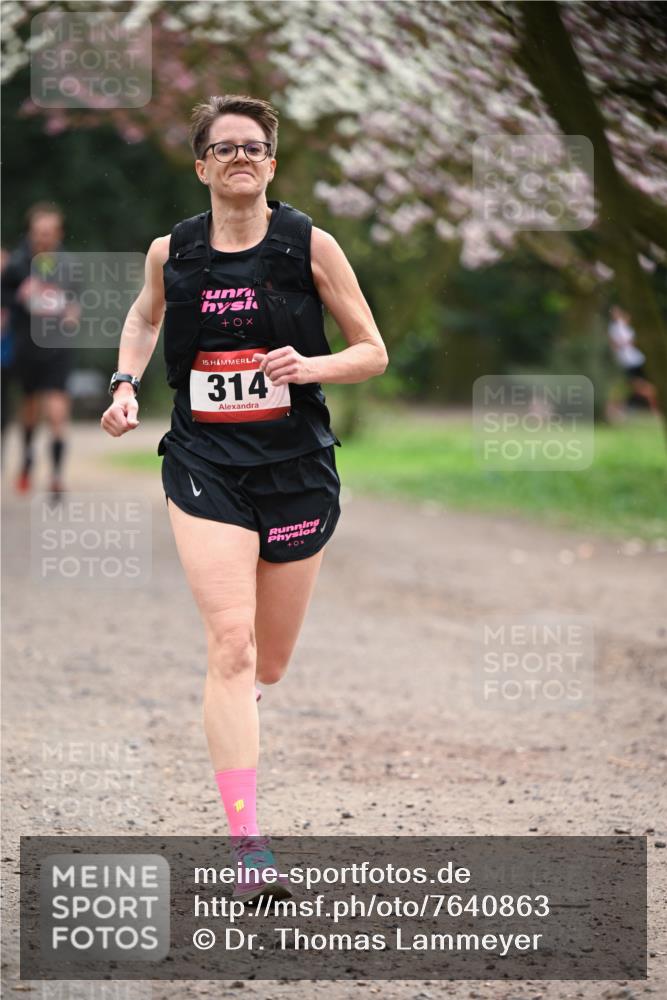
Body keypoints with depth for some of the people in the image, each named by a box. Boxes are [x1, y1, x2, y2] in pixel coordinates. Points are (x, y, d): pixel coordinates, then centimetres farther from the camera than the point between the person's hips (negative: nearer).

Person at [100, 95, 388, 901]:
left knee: (268, 664, 11)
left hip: (296, 467, 1)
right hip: (204, 466, -1)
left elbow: (373, 352, 2)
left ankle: (236, 705, 51)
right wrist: (125, 383, 6)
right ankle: (248, 847, -21)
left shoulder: (309, 245, -3)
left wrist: (311, 365, -17)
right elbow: (143, 319, 24)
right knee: (230, 644, -18)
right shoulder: (171, 252, 2)